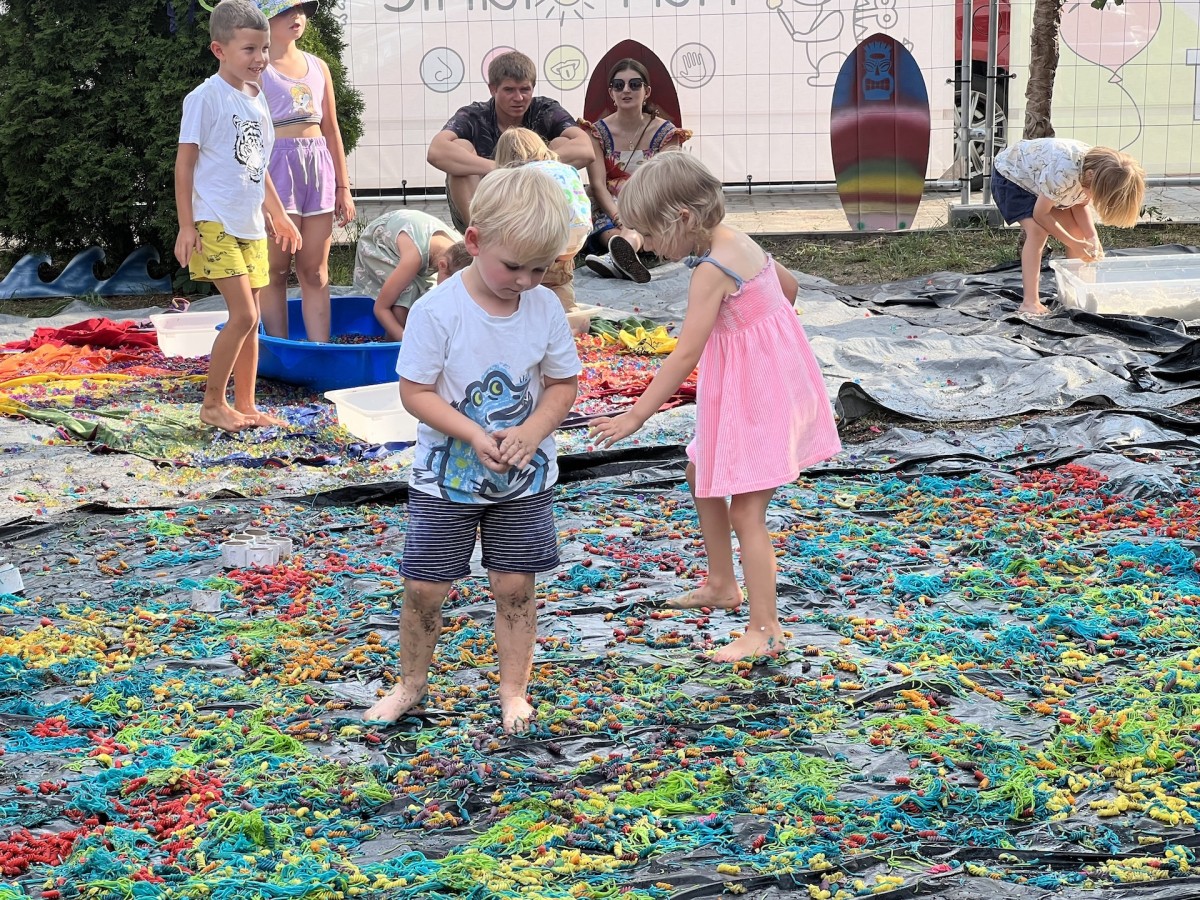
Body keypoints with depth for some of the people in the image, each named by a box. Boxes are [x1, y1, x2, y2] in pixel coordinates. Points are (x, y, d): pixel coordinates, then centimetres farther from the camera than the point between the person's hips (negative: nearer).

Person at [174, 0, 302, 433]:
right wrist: (186, 225, -14)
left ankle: (245, 405, 18)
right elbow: (185, 162, -10)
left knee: (250, 319, 9)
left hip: (251, 226, 7)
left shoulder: (256, 98, 12)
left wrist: (279, 216, 25)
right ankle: (212, 404, 0)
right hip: (216, 223, -7)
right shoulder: (206, 97, -11)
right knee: (242, 315, -12)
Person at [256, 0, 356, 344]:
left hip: (318, 166, 5)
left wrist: (343, 187, 15)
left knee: (316, 272, 5)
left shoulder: (318, 67, 15)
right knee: (276, 270, 0)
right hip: (277, 166, -5)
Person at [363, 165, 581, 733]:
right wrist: (474, 435, -25)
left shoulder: (546, 308, -7)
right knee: (424, 587, 4)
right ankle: (411, 685, 25)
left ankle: (513, 692, 24)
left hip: (525, 479, 2)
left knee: (515, 585, 8)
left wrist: (531, 432, -18)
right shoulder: (437, 310, -19)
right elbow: (416, 392, -15)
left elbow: (564, 384, 0)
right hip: (446, 477, -2)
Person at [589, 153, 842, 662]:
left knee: (745, 512, -7)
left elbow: (685, 356, -28)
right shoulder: (739, 243, 4)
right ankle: (721, 584, 37)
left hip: (756, 395, -10)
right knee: (700, 474, 24)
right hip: (759, 381, 10)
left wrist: (635, 417, -25)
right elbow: (788, 286, 20)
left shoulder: (711, 271, -24)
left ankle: (764, 630, -2)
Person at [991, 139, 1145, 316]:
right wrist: (1074, 244, -24)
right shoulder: (1064, 173, -42)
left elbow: (1080, 204, -1)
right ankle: (1029, 303, -26)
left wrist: (1092, 238, -17)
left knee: (1076, 231, 1)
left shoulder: (1098, 171, -19)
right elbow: (1040, 214, -28)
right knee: (1037, 230, -25)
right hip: (1009, 174, -8)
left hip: (1039, 177, 8)